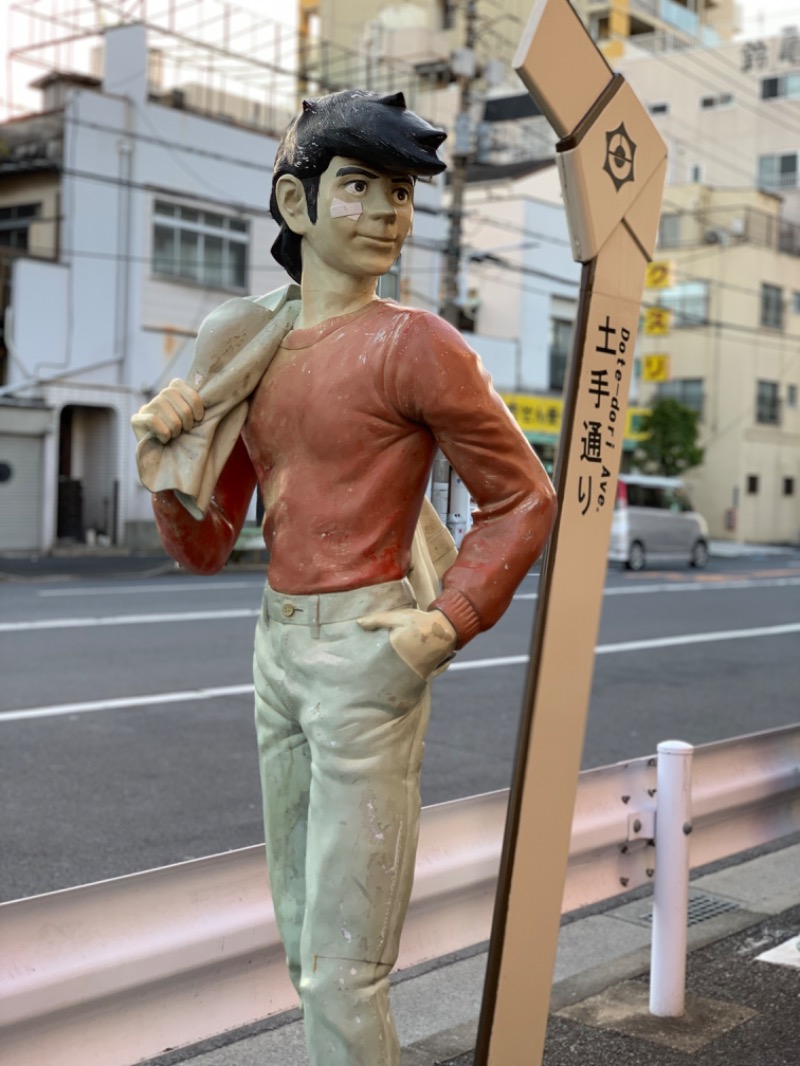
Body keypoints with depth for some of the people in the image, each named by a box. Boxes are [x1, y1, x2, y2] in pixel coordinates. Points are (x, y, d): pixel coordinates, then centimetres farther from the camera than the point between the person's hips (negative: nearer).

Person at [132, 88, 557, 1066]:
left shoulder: (412, 343, -9)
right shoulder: (256, 351, 9)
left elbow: (524, 499, -5)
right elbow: (206, 547, 10)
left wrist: (448, 623, -15)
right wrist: (169, 453, -7)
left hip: (365, 655, -7)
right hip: (277, 647, 7)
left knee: (341, 967, -1)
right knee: (303, 940, 21)